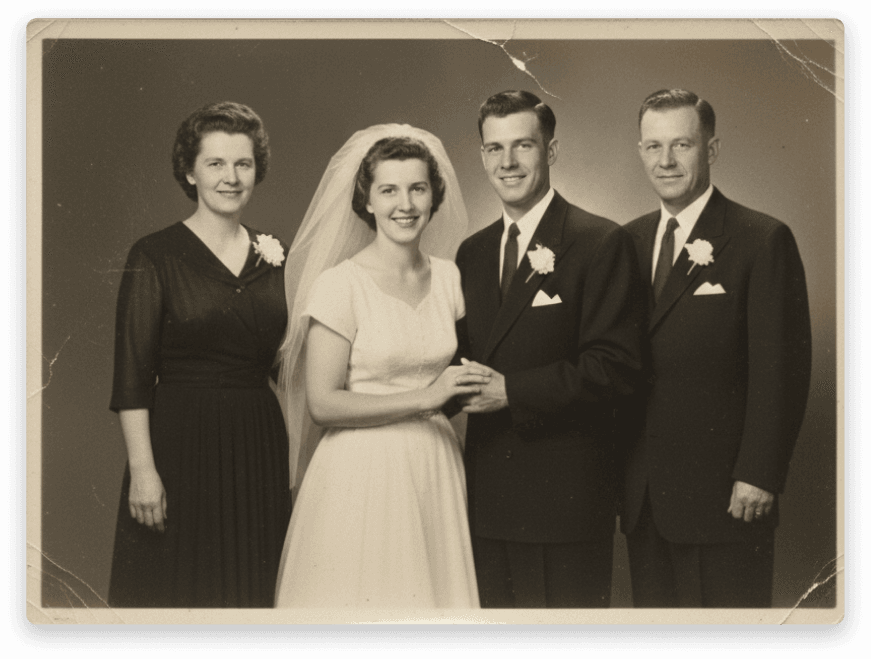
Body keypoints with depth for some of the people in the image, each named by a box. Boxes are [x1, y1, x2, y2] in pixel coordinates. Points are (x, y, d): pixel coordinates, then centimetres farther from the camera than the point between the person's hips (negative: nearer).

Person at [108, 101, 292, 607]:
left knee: (253, 590, 11)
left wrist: (296, 460, 7)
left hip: (260, 447, 4)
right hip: (180, 444, -4)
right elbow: (132, 375, -9)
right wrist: (142, 468, -15)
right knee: (175, 589, 4)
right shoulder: (155, 256, -5)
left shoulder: (275, 257, 9)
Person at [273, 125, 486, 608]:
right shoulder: (340, 284, -10)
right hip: (362, 474, -5)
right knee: (361, 592, 2)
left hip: (434, 472, 5)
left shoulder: (448, 278, 7)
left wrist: (476, 387, 1)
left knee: (431, 589, 9)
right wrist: (424, 397, -18)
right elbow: (322, 404, -13)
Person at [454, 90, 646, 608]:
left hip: (566, 493, -6)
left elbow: (615, 367, -15)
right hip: (488, 494, 6)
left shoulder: (601, 242, -7)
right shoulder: (473, 252, 14)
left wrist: (512, 391, -19)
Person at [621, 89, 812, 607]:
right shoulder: (630, 241, 12)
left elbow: (782, 370, -10)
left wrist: (758, 477, -14)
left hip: (725, 498, -5)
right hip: (644, 498, 5)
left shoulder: (763, 241, -6)